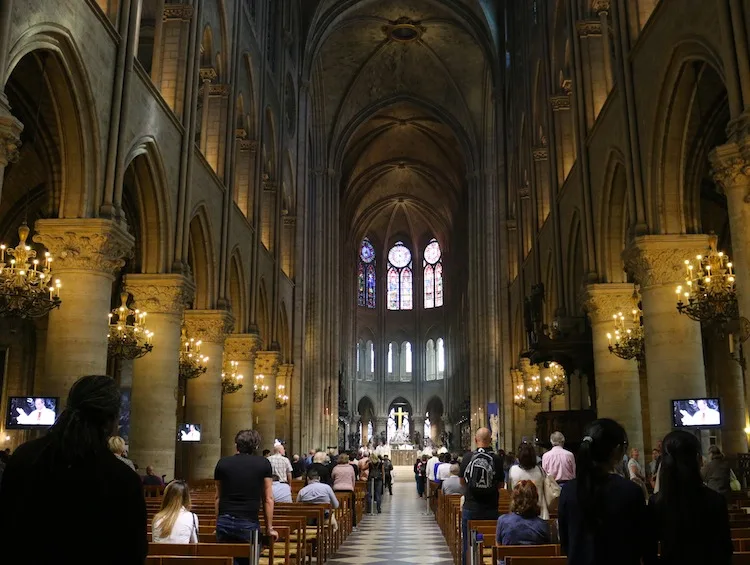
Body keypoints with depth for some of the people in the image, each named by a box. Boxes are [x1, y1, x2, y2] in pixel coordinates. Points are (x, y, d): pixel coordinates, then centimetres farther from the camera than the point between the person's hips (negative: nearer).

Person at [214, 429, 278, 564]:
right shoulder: (263, 464, 2)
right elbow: (268, 498, 4)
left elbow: (218, 497, 13)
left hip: (224, 522, 2)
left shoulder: (223, 463, 7)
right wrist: (269, 528, 11)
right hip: (249, 523, -2)